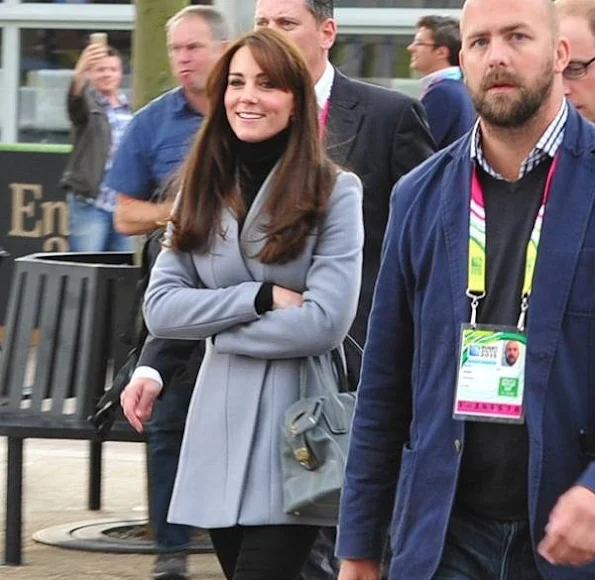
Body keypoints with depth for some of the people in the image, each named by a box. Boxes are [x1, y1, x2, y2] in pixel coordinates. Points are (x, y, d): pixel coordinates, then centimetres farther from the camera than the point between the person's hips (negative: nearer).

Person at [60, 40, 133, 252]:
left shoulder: (127, 109, 15)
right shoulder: (87, 103, -2)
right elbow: (75, 99, -27)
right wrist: (80, 71, -49)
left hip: (123, 204, 5)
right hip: (90, 202, -5)